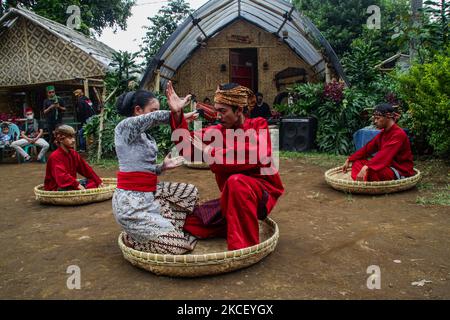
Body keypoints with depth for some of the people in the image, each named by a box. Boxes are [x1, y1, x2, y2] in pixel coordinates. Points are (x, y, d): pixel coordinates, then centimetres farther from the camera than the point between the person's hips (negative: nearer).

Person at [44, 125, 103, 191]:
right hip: (56, 188, -9)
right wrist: (77, 185, -42)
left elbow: (86, 168, 7)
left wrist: (98, 181, 2)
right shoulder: (55, 156, -18)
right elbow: (61, 176, -33)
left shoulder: (73, 154, 9)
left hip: (70, 185, 9)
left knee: (93, 182, -3)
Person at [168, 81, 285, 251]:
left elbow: (259, 154, -27)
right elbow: (188, 148, -3)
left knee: (236, 182, -37)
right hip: (230, 198, 6)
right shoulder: (217, 131, 4)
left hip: (263, 192, -5)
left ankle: (245, 248, -27)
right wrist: (177, 114, -18)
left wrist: (213, 152, -23)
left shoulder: (258, 125, -6)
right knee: (191, 223, -1)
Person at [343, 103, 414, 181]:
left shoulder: (398, 134, -18)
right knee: (357, 162, -1)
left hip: (401, 172, -9)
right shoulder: (383, 133, 10)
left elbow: (385, 154, -32)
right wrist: (349, 160, 5)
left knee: (371, 170, -36)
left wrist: (366, 167, -43)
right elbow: (368, 148, 10)